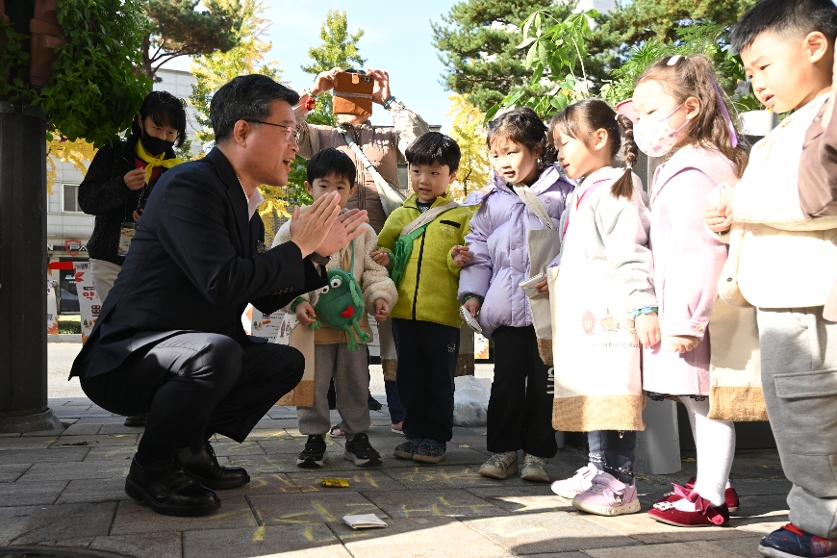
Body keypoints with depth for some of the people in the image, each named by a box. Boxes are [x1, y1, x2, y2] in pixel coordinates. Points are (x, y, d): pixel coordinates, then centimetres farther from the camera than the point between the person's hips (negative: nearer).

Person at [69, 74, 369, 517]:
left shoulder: (238, 199, 10)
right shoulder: (189, 185, -18)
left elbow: (267, 299, 15)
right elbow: (223, 283, -31)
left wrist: (320, 252, 6)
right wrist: (298, 247, -18)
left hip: (185, 354, 10)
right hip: (122, 361, -9)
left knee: (286, 362, 13)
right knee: (218, 352, -36)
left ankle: (188, 447, 13)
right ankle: (152, 468, -9)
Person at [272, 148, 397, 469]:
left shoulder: (362, 231, 7)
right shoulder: (295, 228, -2)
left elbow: (373, 271, 9)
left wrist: (380, 296, -10)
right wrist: (296, 301, -17)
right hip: (313, 323, -2)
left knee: (355, 382, 11)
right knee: (313, 383, 5)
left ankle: (357, 436, 25)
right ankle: (314, 438, 21)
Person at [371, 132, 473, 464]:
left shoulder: (461, 218, 3)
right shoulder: (399, 216, 13)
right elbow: (382, 249, 21)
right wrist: (384, 260, -1)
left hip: (443, 313, -4)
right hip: (403, 312, 4)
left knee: (439, 378, 5)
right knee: (409, 377, 12)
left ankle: (436, 438, 17)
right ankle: (414, 433, 25)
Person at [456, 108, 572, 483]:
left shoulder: (561, 194, 3)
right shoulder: (493, 202, 14)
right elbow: (480, 248, 17)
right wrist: (472, 291, 9)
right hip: (505, 306, 3)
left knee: (543, 379, 3)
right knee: (506, 378, 5)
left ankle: (537, 452, 15)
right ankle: (503, 449, 16)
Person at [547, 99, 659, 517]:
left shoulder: (616, 188, -10)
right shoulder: (583, 192, 20)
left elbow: (631, 254, -19)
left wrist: (644, 307, -24)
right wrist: (553, 279, 30)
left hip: (609, 312, -10)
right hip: (584, 313, 10)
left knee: (612, 393, -8)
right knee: (592, 393, 15)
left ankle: (621, 484, -2)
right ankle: (599, 468, 25)